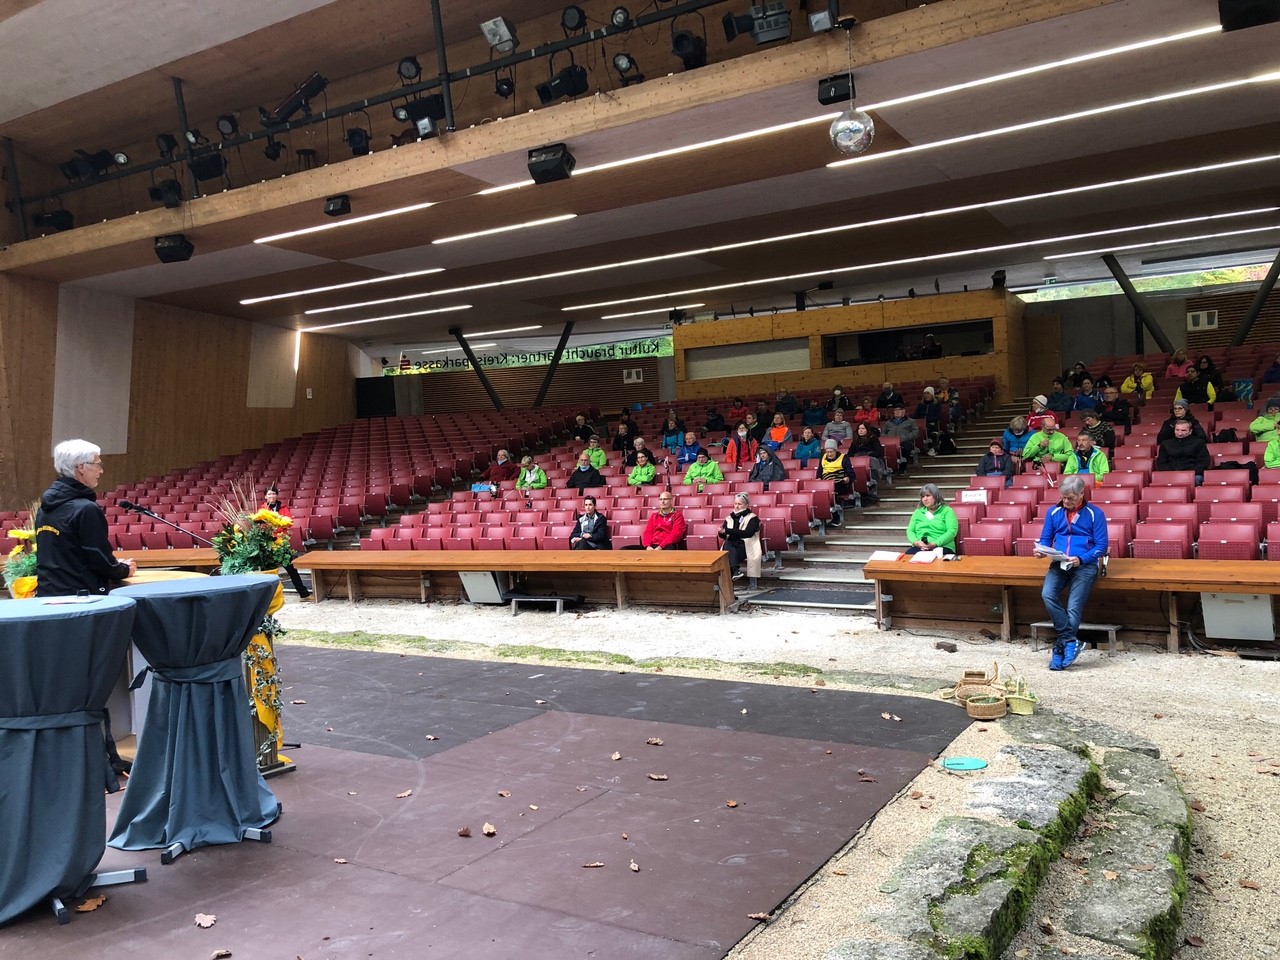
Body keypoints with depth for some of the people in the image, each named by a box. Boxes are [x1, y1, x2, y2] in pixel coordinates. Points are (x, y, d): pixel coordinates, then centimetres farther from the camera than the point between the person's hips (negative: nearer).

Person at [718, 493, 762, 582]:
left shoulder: (752, 518, 4)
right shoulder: (729, 518, 18)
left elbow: (748, 533, -13)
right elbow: (724, 536, 13)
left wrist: (727, 531, -18)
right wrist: (721, 532, -14)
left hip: (746, 547, -3)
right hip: (731, 545, 3)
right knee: (727, 545, -33)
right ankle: (736, 570, -50)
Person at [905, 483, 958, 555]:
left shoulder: (947, 511, 10)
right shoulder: (918, 512, 23)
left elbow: (952, 532, -4)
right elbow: (910, 531, 15)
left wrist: (935, 544, -17)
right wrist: (916, 542, -8)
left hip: (942, 547, -4)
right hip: (919, 547, 4)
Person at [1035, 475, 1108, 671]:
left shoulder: (1095, 514, 3)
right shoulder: (1053, 512, 13)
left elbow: (1102, 546, -2)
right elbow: (1045, 539, 18)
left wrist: (1081, 559, -18)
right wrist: (1040, 549, -6)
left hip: (1085, 565, -3)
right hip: (1059, 564, 3)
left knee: (1073, 608, -17)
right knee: (1047, 594, -26)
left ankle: (1061, 646, -11)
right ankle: (1071, 641, -21)